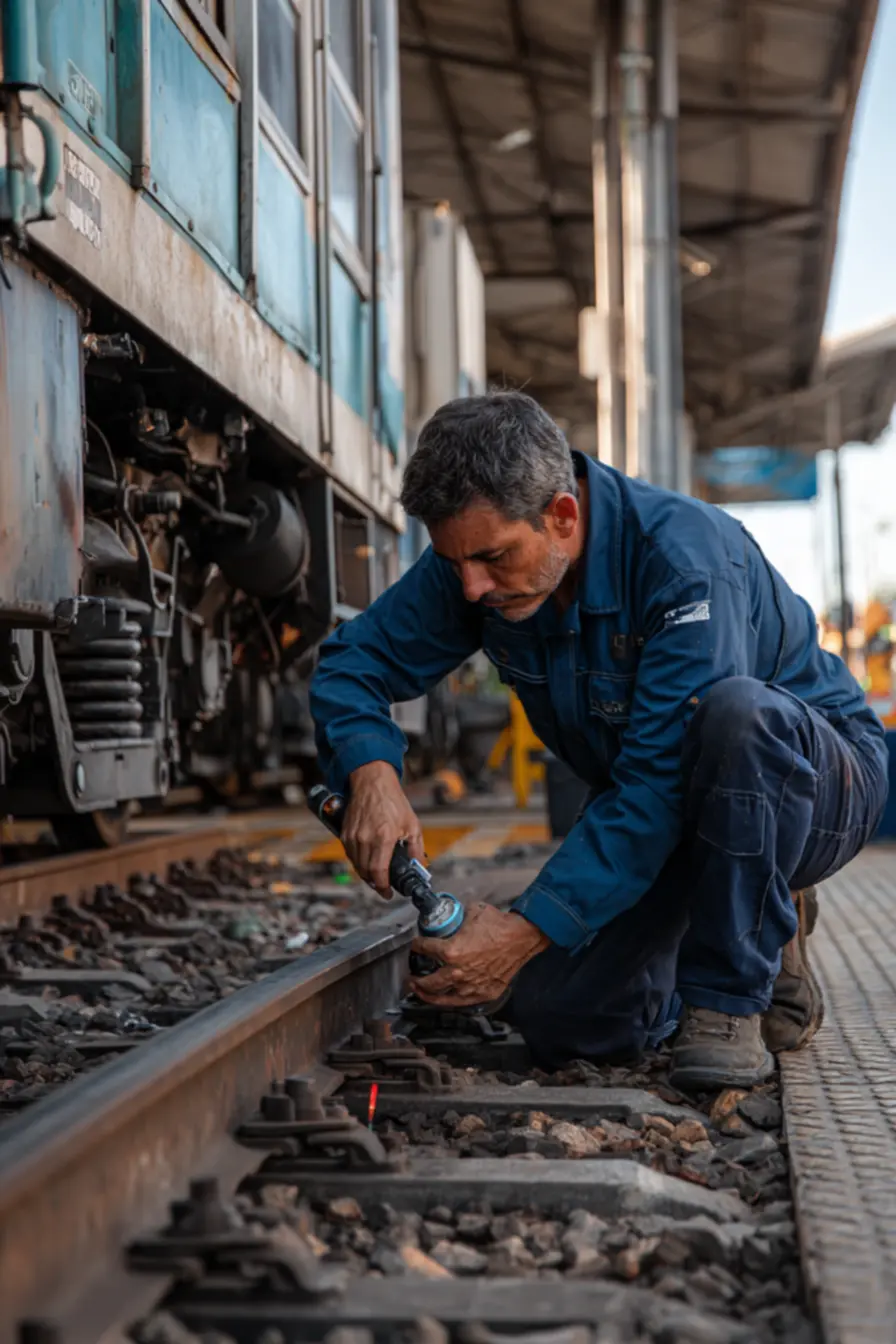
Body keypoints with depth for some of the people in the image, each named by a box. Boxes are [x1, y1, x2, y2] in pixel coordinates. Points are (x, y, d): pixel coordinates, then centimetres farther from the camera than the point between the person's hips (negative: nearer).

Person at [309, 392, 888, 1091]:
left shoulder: (685, 557, -33)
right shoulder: (475, 560, -13)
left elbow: (660, 782, -36)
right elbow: (352, 659, -6)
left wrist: (530, 929, -39)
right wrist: (372, 772, -29)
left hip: (812, 783, -6)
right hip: (655, 822, 6)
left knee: (738, 711, -40)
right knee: (560, 1020, -11)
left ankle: (729, 1001, -22)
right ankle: (757, 928, 15)